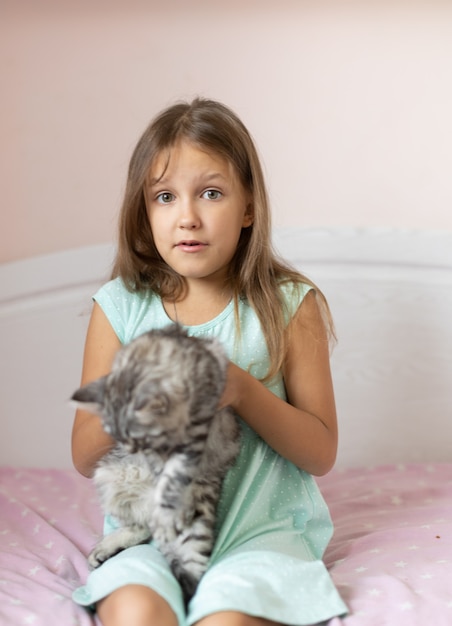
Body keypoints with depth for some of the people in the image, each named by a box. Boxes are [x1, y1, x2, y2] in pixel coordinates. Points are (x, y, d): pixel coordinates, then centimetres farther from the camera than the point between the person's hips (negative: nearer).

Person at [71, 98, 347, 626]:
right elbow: (85, 458, 4)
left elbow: (321, 454, -1)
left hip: (262, 526, 0)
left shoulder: (290, 306, -1)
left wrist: (242, 390, -18)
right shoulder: (119, 308, 1)